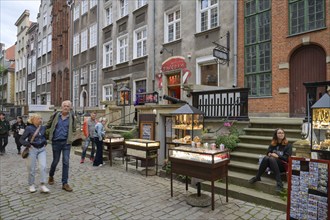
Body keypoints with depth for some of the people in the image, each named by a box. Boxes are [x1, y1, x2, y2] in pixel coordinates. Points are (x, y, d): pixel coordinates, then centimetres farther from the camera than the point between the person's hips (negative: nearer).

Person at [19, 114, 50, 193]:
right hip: (32, 149, -3)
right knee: (31, 168, 6)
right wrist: (28, 145, -13)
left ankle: (42, 185, -5)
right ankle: (31, 185, 24)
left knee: (43, 166, -9)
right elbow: (21, 139, -1)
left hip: (42, 149, 3)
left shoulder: (43, 128, 6)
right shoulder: (29, 128, -6)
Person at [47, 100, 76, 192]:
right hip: (56, 142, 0)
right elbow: (48, 125, 11)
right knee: (55, 161, 12)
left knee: (66, 162, -2)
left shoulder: (71, 116, -2)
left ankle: (65, 183, 7)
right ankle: (51, 176, 42)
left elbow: (73, 129, 10)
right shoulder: (56, 115, -2)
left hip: (66, 142, 0)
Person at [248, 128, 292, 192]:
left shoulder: (288, 145, -1)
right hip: (272, 165, 4)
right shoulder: (273, 144, 11)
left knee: (271, 159, -35)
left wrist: (277, 156, -19)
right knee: (266, 157, -31)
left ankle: (279, 183, -39)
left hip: (283, 166, -3)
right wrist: (269, 154, -10)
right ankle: (257, 177, -23)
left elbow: (287, 158, -8)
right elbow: (268, 152, 13)